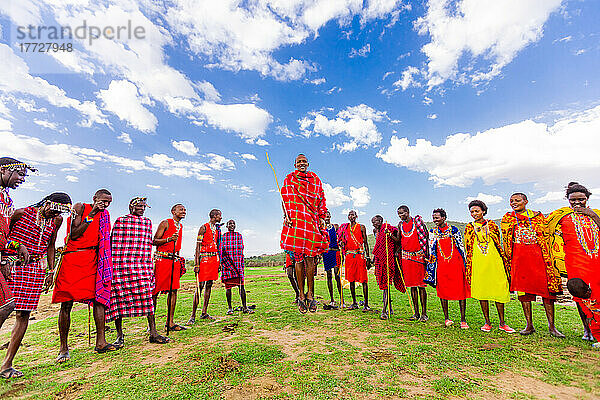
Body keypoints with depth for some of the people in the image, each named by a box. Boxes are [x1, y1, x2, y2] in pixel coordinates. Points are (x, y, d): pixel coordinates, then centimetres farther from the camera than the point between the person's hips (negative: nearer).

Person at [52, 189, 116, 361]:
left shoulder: (104, 215, 16)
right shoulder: (80, 208, 0)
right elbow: (74, 234, -9)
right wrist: (91, 215, -13)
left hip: (93, 259, 4)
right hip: (72, 258, -4)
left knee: (99, 297, -5)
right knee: (66, 304, 0)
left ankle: (100, 342, -1)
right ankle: (63, 348, 13)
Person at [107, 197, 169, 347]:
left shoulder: (147, 222, 15)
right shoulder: (120, 221, 4)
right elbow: (114, 244, 2)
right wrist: (112, 265, -3)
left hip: (142, 265, 3)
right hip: (121, 265, -2)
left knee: (147, 296, -2)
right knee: (119, 297, 3)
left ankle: (153, 332, 2)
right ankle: (119, 335, 18)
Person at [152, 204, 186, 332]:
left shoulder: (180, 226, 18)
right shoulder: (165, 223, -4)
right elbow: (154, 241, -8)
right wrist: (168, 239, -23)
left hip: (175, 260, 7)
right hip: (162, 259, -7)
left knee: (173, 290, 3)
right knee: (155, 290, -2)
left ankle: (170, 322, 9)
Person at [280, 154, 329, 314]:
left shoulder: (315, 180, 18)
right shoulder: (289, 179, 15)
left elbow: (321, 200, 17)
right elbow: (285, 199, 8)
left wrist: (322, 218, 6)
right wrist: (286, 216, -6)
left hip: (312, 222, 1)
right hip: (295, 222, -1)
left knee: (309, 257, -1)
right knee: (298, 258, -2)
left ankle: (310, 294, 9)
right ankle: (301, 294, 7)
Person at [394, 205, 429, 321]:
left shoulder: (417, 220, -1)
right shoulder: (400, 225, 11)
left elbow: (426, 237, -1)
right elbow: (398, 240, 15)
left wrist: (426, 254, -7)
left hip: (419, 256, -4)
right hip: (406, 257, 4)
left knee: (421, 285, -1)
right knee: (412, 285, 8)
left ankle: (424, 313, 9)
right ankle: (416, 313, 16)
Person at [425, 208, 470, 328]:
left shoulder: (454, 230, 4)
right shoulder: (432, 232, 9)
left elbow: (461, 247, 8)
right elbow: (431, 249, 10)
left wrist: (464, 263, 5)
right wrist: (431, 267, 6)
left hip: (456, 264, -1)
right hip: (441, 265, 2)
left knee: (461, 290, -1)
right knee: (442, 290, 3)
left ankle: (463, 320, 9)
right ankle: (446, 318, 15)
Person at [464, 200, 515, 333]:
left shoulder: (492, 225, 8)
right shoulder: (469, 227, 8)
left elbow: (499, 244, 13)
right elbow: (468, 249, 9)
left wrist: (505, 262, 10)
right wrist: (468, 268, 5)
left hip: (494, 262, 0)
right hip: (478, 264, 0)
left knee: (499, 291, 2)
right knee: (482, 292, 3)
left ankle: (502, 323, 16)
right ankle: (487, 322, 15)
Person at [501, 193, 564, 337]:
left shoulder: (538, 216, 10)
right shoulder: (507, 218, 10)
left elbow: (546, 237, 8)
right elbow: (506, 242, 13)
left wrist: (548, 258, 0)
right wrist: (509, 259, 8)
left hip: (539, 255, 0)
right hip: (519, 257, 0)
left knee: (547, 289, -2)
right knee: (523, 289, 1)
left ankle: (551, 326, 9)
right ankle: (529, 325, 10)